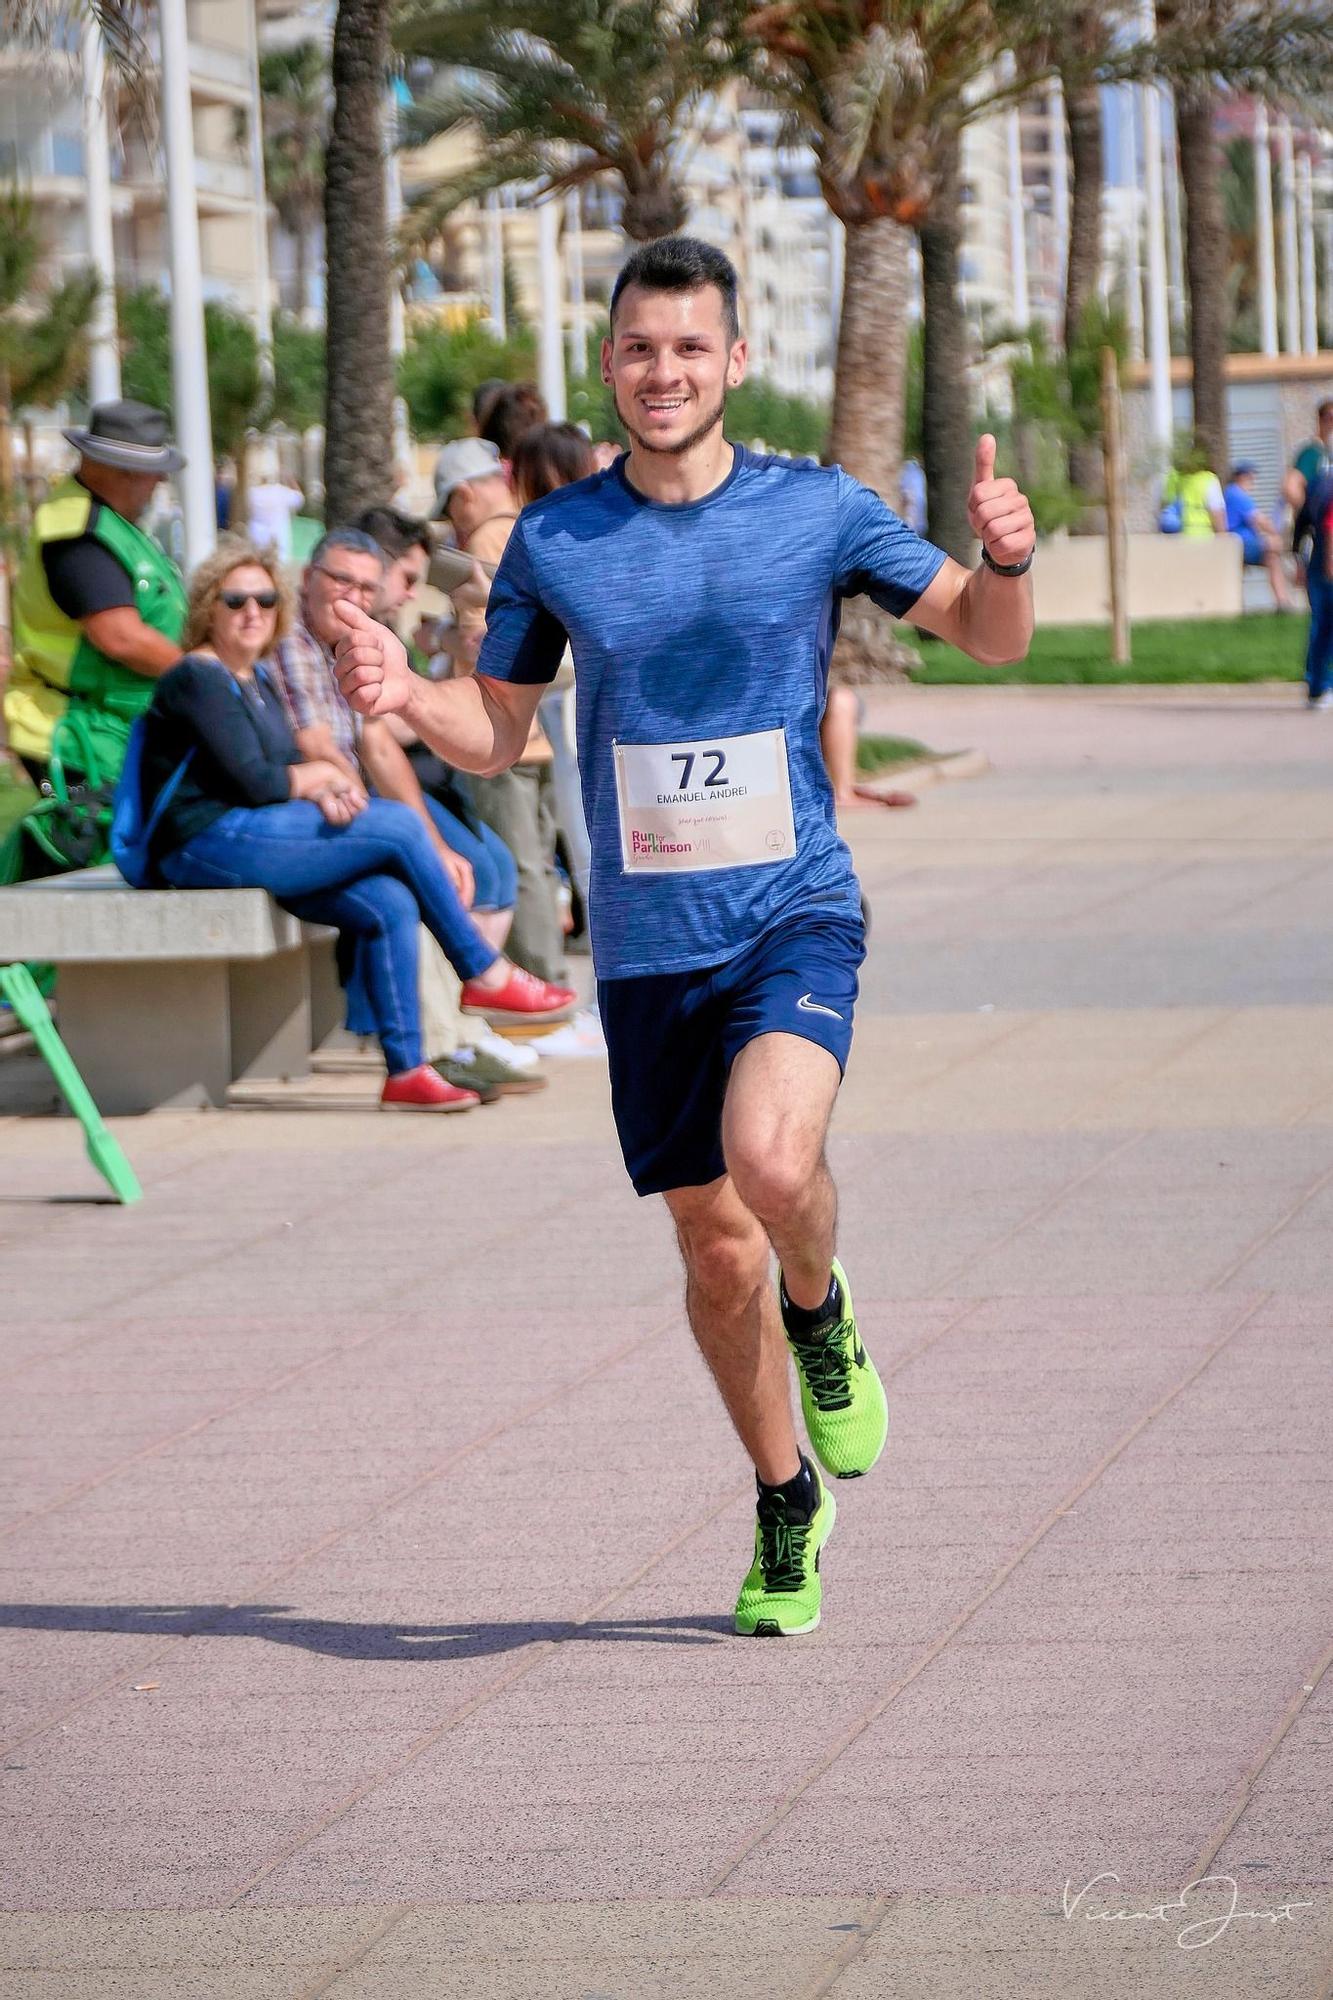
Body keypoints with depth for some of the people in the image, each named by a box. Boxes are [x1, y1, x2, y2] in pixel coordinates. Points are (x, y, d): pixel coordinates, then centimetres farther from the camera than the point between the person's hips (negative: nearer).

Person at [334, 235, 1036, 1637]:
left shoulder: (818, 509, -1)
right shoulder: (554, 541, 2)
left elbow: (988, 637, 7)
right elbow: (497, 730, 12)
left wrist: (1005, 558, -16)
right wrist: (402, 695, -9)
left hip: (794, 911, -2)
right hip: (646, 942, 2)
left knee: (772, 1160, -28)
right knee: (715, 1248, 8)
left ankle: (821, 1311, 6)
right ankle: (786, 1502, 30)